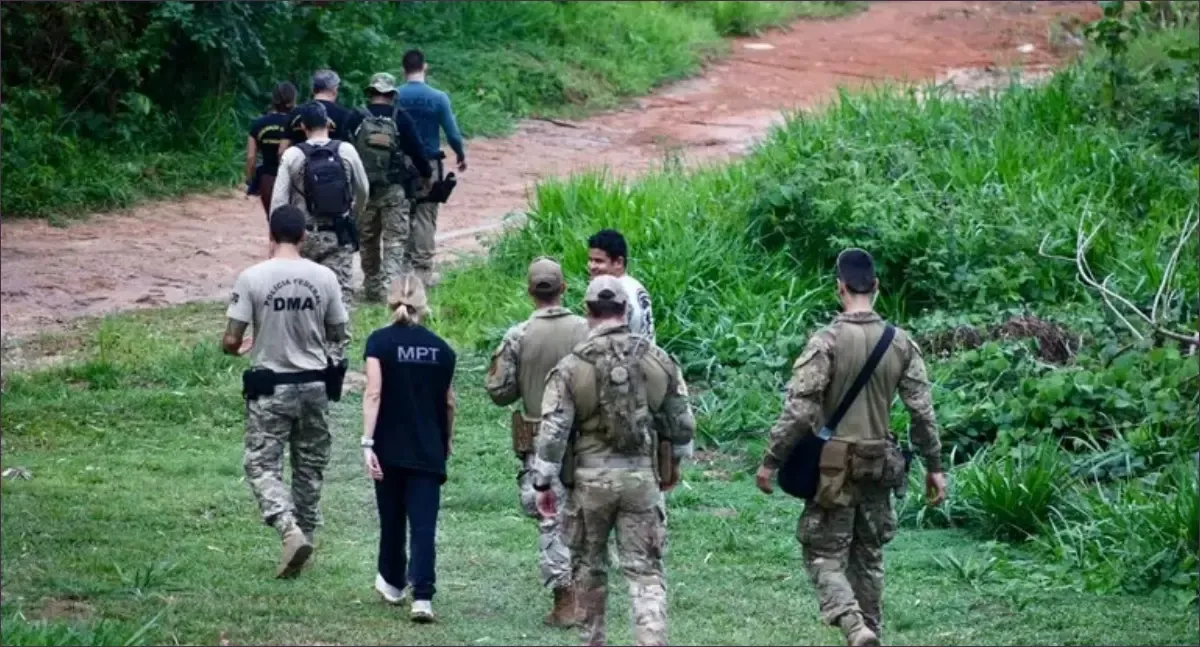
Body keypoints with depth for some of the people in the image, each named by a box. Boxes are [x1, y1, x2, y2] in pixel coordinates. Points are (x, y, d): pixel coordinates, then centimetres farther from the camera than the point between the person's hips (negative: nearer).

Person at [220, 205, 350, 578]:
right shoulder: (324, 278, -5)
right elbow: (338, 334, 5)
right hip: (314, 385, 3)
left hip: (270, 387, -3)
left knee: (261, 465, 2)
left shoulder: (252, 278, -13)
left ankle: (290, 530, -19)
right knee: (310, 467, 16)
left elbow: (231, 341, -12)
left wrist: (231, 348, 12)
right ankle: (305, 534, 24)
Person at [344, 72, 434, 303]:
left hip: (363, 189, 2)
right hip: (394, 189, -2)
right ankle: (390, 285, -16)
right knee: (395, 240, -1)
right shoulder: (400, 118, -6)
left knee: (368, 240, 15)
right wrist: (426, 174, 13)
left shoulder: (356, 118, -2)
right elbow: (416, 149, -4)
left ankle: (372, 287, 21)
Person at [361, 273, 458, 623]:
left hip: (391, 448, -1)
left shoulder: (380, 341, -6)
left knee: (392, 519, 17)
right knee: (424, 525, -3)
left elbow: (373, 394, -14)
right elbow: (448, 402, 11)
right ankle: (422, 596, -15)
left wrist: (368, 442, -15)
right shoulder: (440, 348, 2)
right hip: (429, 451, 1)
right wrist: (448, 439, 27)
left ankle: (392, 582, 34)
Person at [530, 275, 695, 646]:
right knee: (645, 568, 1)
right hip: (642, 476, 1)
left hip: (591, 477, -1)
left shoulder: (571, 367, -8)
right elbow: (681, 424, 9)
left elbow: (553, 431, -10)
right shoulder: (658, 361, 0)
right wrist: (675, 463, 25)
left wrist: (544, 483, -1)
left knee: (590, 564, 17)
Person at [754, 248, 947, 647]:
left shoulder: (827, 342, -14)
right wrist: (934, 466, 10)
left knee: (825, 556, 1)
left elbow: (799, 410, -16)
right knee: (869, 558, 16)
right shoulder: (901, 344, 0)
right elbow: (922, 411, 1)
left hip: (833, 468, -4)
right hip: (878, 466, 4)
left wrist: (770, 461, -8)